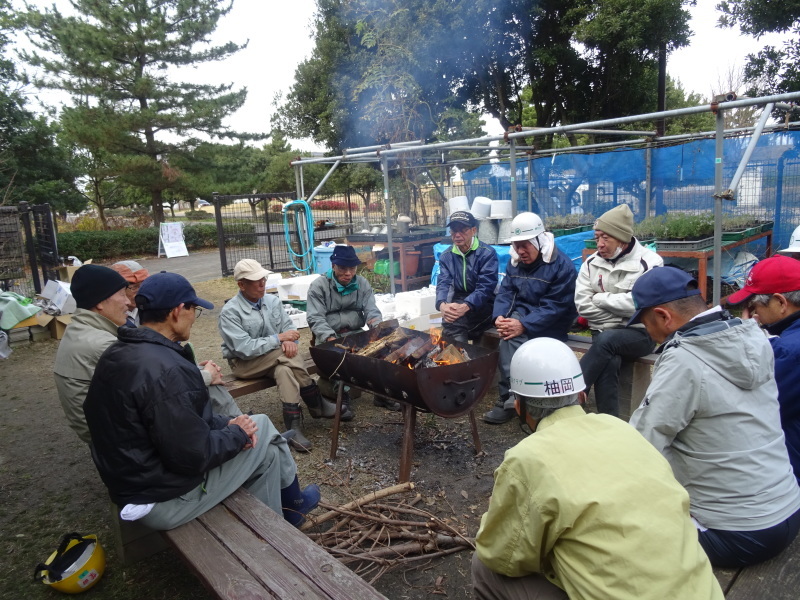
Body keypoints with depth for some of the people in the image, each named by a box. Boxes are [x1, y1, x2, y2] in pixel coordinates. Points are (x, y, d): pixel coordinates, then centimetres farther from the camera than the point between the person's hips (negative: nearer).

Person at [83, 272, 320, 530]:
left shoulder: (119, 354, 2)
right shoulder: (165, 370, -30)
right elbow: (193, 455, -27)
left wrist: (225, 424, 0)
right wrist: (238, 434, -9)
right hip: (165, 498, -9)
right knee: (262, 428, 3)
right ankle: (291, 504, 29)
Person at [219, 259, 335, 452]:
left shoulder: (272, 301, -1)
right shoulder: (230, 312, -18)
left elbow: (288, 327, 3)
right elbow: (244, 349, -25)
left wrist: (289, 341, -23)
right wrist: (279, 338, -25)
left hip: (275, 359, 5)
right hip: (245, 363, -5)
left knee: (285, 369, -31)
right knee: (287, 355, -29)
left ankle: (294, 427, -28)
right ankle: (317, 404, -16)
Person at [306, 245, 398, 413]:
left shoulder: (362, 284, 7)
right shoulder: (318, 286, -5)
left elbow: (371, 310, 2)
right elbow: (315, 318, -12)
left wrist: (377, 324, -23)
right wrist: (330, 338, -29)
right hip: (329, 336, -3)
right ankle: (342, 397, -20)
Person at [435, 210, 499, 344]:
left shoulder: (487, 253, -7)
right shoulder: (446, 256, 7)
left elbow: (485, 287, -18)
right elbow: (443, 284, -5)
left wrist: (465, 306, -36)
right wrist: (442, 305, -29)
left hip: (482, 304, -3)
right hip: (458, 302, 3)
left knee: (453, 321, -30)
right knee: (449, 316, -30)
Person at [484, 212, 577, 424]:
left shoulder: (561, 266, -15)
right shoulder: (515, 263, 6)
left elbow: (555, 307, -20)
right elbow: (505, 293, 4)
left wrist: (524, 325, -30)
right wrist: (499, 316, -17)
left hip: (550, 325, -5)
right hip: (521, 315, 5)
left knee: (510, 337, -28)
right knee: (508, 334, -27)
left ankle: (508, 397, -17)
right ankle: (512, 395, -20)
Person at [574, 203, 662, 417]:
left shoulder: (649, 263, -7)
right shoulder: (592, 263, 5)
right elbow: (583, 304, -2)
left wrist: (600, 298, -8)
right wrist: (616, 319, -11)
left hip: (640, 332, -3)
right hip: (604, 330, 3)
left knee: (606, 340, -34)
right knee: (608, 362, -30)